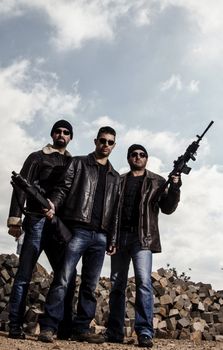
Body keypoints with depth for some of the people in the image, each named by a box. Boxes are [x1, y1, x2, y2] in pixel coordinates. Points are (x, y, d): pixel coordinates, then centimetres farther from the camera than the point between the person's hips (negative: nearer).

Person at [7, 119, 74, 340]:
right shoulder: (37, 158, 8)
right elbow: (21, 188, 0)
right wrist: (15, 219, -10)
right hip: (38, 221, -4)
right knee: (24, 275, -3)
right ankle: (15, 326, 4)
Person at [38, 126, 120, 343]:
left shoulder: (115, 177, 21)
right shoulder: (78, 163, 11)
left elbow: (115, 210, 18)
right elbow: (63, 188, 0)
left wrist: (112, 239, 12)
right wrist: (53, 204, -21)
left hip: (100, 236, 4)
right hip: (77, 230, -4)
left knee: (90, 285, 5)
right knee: (63, 280, -8)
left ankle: (81, 329, 13)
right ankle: (48, 327, -4)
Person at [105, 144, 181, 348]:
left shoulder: (157, 182, 11)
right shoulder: (118, 181, 16)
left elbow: (167, 208, 5)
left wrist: (175, 188, -12)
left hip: (143, 237, -2)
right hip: (119, 236, 3)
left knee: (143, 281, -14)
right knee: (117, 284, 5)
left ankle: (145, 332, -9)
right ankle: (114, 332, 13)